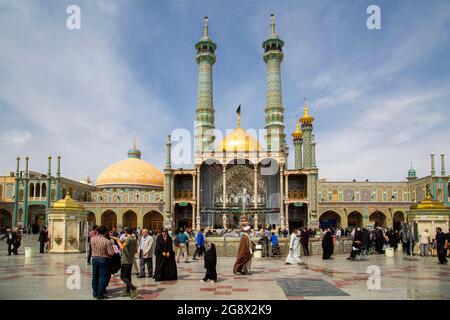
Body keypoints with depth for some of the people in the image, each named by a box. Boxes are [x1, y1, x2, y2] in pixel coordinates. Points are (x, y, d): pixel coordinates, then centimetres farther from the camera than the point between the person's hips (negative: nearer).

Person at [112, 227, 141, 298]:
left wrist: (118, 240, -15)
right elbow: (136, 251, 15)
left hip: (125, 261, -9)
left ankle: (134, 289, -16)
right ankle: (128, 291, 20)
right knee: (128, 276, 15)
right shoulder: (135, 239, 9)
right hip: (131, 261, 9)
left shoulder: (128, 239, -17)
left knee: (123, 276, -6)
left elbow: (122, 247, -29)